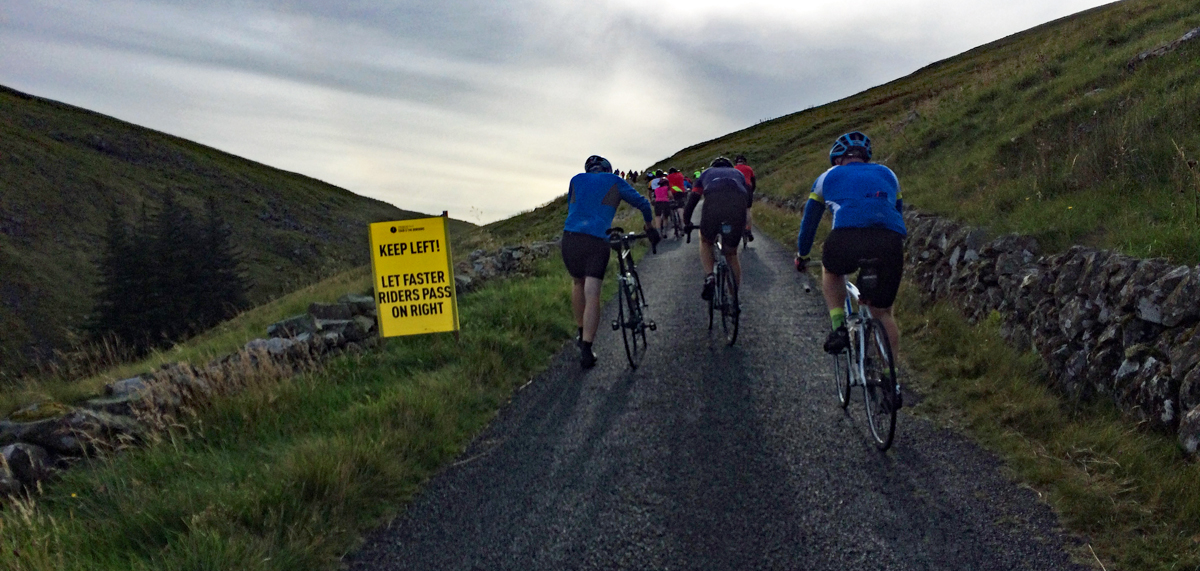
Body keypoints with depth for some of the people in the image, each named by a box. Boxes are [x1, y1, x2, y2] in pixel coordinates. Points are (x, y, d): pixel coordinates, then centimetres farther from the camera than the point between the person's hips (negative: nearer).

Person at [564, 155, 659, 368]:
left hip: (570, 237, 3)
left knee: (579, 283, 26)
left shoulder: (576, 180, 21)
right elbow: (642, 203, 21)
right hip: (597, 241, -3)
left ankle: (582, 333, 33)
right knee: (592, 294, -6)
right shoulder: (614, 182, 15)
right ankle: (586, 350, -13)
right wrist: (649, 227, 37)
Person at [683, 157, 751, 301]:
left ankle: (709, 277, 1)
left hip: (714, 200, -1)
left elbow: (692, 200, 34)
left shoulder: (706, 173, 36)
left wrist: (687, 223, 48)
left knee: (705, 242, 26)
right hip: (738, 203, 1)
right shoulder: (738, 173, 40)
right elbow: (748, 198, 43)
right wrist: (744, 225, 57)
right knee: (731, 254, 18)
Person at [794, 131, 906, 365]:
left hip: (848, 235, -2)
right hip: (891, 241, 2)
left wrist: (801, 255, 52)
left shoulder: (829, 176, 28)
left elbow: (809, 219, 37)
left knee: (831, 271, 33)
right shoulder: (887, 174, 34)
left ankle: (838, 326, 14)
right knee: (883, 313, 19)